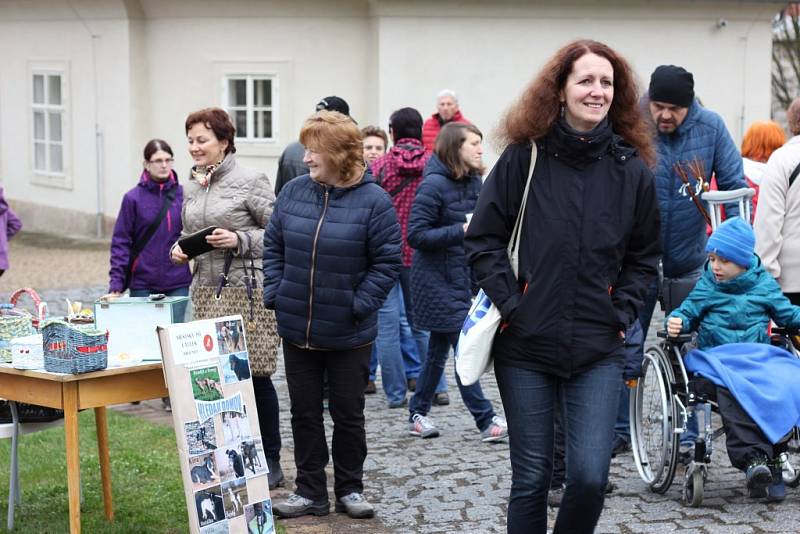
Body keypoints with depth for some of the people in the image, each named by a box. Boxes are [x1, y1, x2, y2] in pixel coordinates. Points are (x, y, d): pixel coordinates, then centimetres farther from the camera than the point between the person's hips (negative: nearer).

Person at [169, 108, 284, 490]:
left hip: (247, 290, -6)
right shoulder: (191, 187, 13)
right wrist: (181, 249, 5)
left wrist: (240, 239, -18)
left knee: (254, 375, -2)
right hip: (207, 291, 6)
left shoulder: (250, 181, -7)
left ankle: (270, 461, 10)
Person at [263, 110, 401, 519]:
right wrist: (274, 293, -2)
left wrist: (359, 305, -15)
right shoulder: (293, 192, -1)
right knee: (304, 413, 11)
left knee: (348, 414, 9)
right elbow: (273, 246, 9)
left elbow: (387, 261, -9)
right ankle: (310, 491, 21)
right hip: (297, 328, 4)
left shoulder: (372, 200, -12)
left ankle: (350, 489, 24)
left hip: (348, 334, -3)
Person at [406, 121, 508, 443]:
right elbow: (416, 235, -19)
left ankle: (418, 414, 24)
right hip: (438, 280, -8)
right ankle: (486, 421, -4)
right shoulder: (434, 184, -16)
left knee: (439, 348, 14)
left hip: (464, 278, 8)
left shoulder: (474, 182, 8)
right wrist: (461, 231, -23)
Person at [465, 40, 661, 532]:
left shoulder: (632, 170, 2)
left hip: (599, 350, 1)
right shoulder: (524, 158, -3)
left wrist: (622, 313, 0)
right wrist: (510, 303, -8)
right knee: (531, 478, 6)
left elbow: (644, 256, 12)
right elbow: (483, 240, 1)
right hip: (526, 345, -1)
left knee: (590, 477, -7)